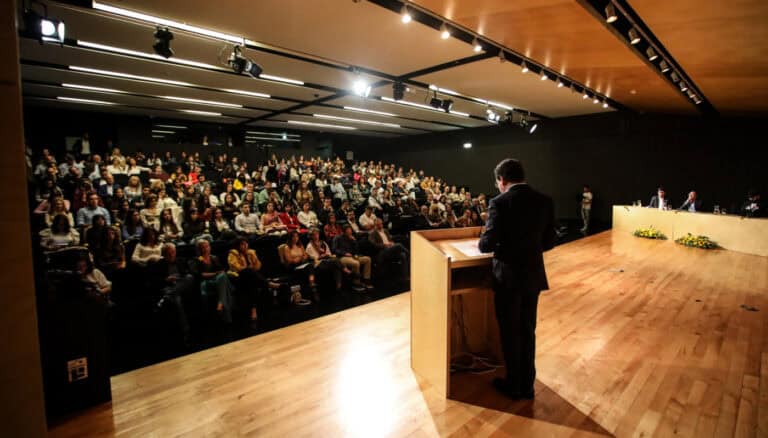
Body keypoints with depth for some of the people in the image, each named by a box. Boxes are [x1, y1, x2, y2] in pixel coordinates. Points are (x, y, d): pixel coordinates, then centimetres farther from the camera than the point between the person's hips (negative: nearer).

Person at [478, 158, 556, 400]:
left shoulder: (500, 202, -16)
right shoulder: (545, 201, 1)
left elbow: (487, 244, -19)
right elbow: (548, 242, 6)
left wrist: (481, 244, 3)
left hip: (508, 276, -5)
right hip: (534, 275, 5)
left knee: (510, 333, 11)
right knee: (527, 331, 18)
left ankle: (514, 385, 26)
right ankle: (527, 385, 30)